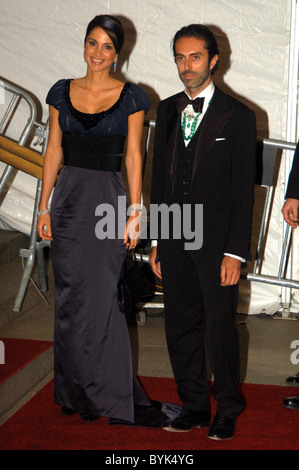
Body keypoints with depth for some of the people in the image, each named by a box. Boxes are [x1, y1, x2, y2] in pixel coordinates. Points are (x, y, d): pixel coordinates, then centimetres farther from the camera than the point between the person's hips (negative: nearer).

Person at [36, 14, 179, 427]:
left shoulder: (132, 97, 0)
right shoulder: (62, 92, 8)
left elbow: (133, 157, -1)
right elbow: (54, 151, 9)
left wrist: (134, 213, -6)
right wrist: (44, 205, 5)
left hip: (108, 199, -3)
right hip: (68, 199, 3)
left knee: (101, 298, -5)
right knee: (70, 297, 8)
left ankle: (110, 394, 9)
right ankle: (74, 391, 22)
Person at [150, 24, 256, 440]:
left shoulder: (237, 117, -4)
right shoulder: (167, 111, 10)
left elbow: (243, 189, -6)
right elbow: (159, 178, 14)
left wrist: (236, 252, -11)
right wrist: (157, 241, 11)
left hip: (216, 243, -4)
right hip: (174, 240, 5)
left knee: (221, 328, 3)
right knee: (181, 327, 11)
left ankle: (227, 410, 22)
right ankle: (194, 406, 27)